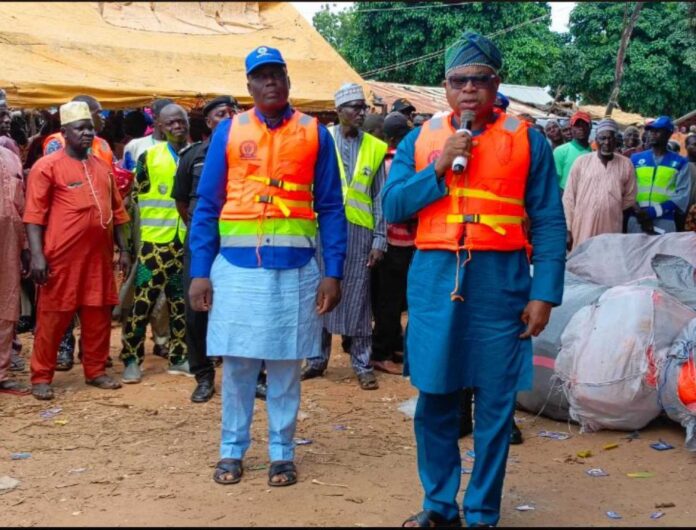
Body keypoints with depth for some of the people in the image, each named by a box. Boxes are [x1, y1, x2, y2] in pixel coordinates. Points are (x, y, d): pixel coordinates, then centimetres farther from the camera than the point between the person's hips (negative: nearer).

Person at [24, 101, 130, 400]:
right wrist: (37, 255, -16)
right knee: (53, 318, 1)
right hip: (62, 257, -5)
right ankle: (41, 377, 9)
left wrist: (123, 249, 14)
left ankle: (96, 372, 22)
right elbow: (34, 214, -9)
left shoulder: (102, 167, 14)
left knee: (98, 316, 10)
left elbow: (115, 211, 19)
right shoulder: (47, 166, -5)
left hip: (98, 256, 6)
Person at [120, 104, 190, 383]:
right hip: (154, 241, -3)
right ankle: (132, 360, 4)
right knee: (143, 300, -4)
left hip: (188, 241, 3)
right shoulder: (149, 156, 1)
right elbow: (136, 198, 3)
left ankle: (178, 357, 20)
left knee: (182, 302, 10)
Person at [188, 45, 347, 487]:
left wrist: (333, 273, -4)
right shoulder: (228, 131, 6)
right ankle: (232, 450, 22)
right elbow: (207, 205, 4)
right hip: (237, 264, 0)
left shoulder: (315, 133, 5)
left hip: (295, 266, 0)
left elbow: (331, 207, 3)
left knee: (285, 364, 8)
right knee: (237, 361, 7)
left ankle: (282, 452, 21)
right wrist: (199, 272, -2)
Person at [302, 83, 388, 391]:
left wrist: (379, 240, 0)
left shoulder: (375, 148, 6)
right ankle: (317, 359, 19)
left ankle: (362, 364, 13)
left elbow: (380, 198, 6)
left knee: (358, 298, 4)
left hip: (359, 232, 0)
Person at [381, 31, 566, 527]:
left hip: (500, 283, -2)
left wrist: (544, 294, -8)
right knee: (434, 399, 9)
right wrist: (439, 167, -11)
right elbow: (392, 207, 1)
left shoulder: (528, 141, 2)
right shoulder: (419, 139, 9)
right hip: (435, 281, 2)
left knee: (495, 404, 5)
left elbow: (549, 224, 0)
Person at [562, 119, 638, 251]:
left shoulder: (626, 164, 6)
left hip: (612, 231, 1)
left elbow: (629, 198, 13)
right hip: (582, 230, -1)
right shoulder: (582, 162, 3)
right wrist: (568, 229, 0)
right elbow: (569, 197, 3)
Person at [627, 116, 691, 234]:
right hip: (636, 219, 2)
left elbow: (682, 195, -2)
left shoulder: (680, 163, 6)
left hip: (664, 221, -2)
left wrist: (655, 211, -12)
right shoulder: (636, 158, 10)